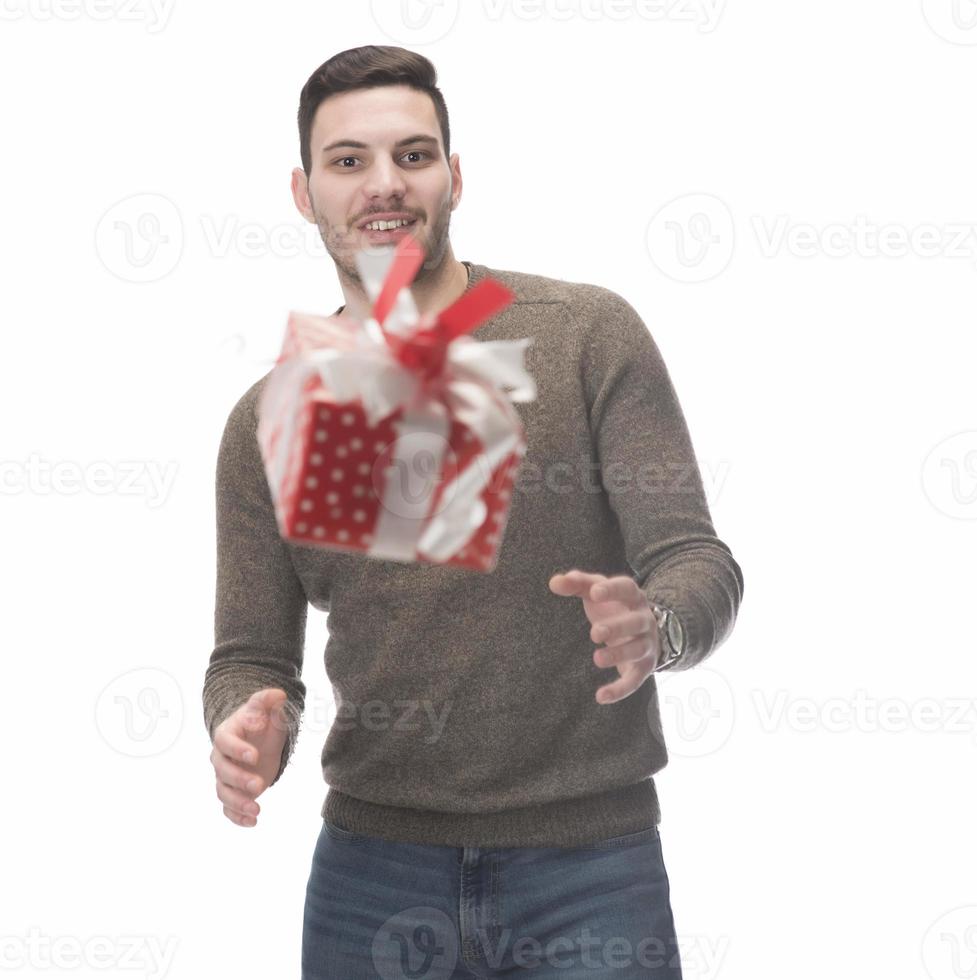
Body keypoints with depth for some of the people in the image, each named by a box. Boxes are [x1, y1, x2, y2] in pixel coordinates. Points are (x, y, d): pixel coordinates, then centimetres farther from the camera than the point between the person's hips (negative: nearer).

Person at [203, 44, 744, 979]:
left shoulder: (589, 334, -4)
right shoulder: (266, 423, 4)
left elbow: (699, 566, -7)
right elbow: (252, 654, 6)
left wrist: (652, 625, -30)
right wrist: (247, 729, -17)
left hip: (589, 865, -2)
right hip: (371, 873, 2)